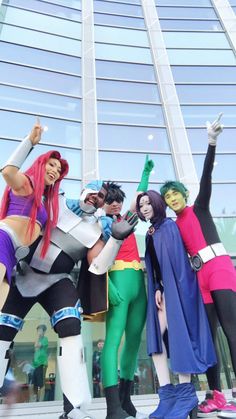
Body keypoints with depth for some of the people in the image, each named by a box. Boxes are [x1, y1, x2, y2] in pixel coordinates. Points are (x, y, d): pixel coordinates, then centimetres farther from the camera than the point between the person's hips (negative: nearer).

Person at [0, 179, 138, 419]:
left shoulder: (97, 229, -2)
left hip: (55, 281, -1)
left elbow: (98, 268, -12)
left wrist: (117, 238, -22)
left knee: (71, 326, -23)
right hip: (24, 273, 1)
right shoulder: (57, 201, -1)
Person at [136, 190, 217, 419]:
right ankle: (168, 395, 1)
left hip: (175, 287, -7)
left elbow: (177, 259, -11)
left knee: (177, 334, -9)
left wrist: (167, 289, -15)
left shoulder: (169, 226, -3)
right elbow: (152, 265, 12)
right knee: (155, 337, -3)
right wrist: (157, 289, -1)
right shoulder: (151, 234, 18)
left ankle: (185, 394, 1)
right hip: (162, 289, 7)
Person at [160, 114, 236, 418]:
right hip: (199, 276, 5)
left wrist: (211, 143, -18)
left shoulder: (198, 208, 7)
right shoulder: (173, 227, 15)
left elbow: (206, 178, -6)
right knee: (207, 335, 5)